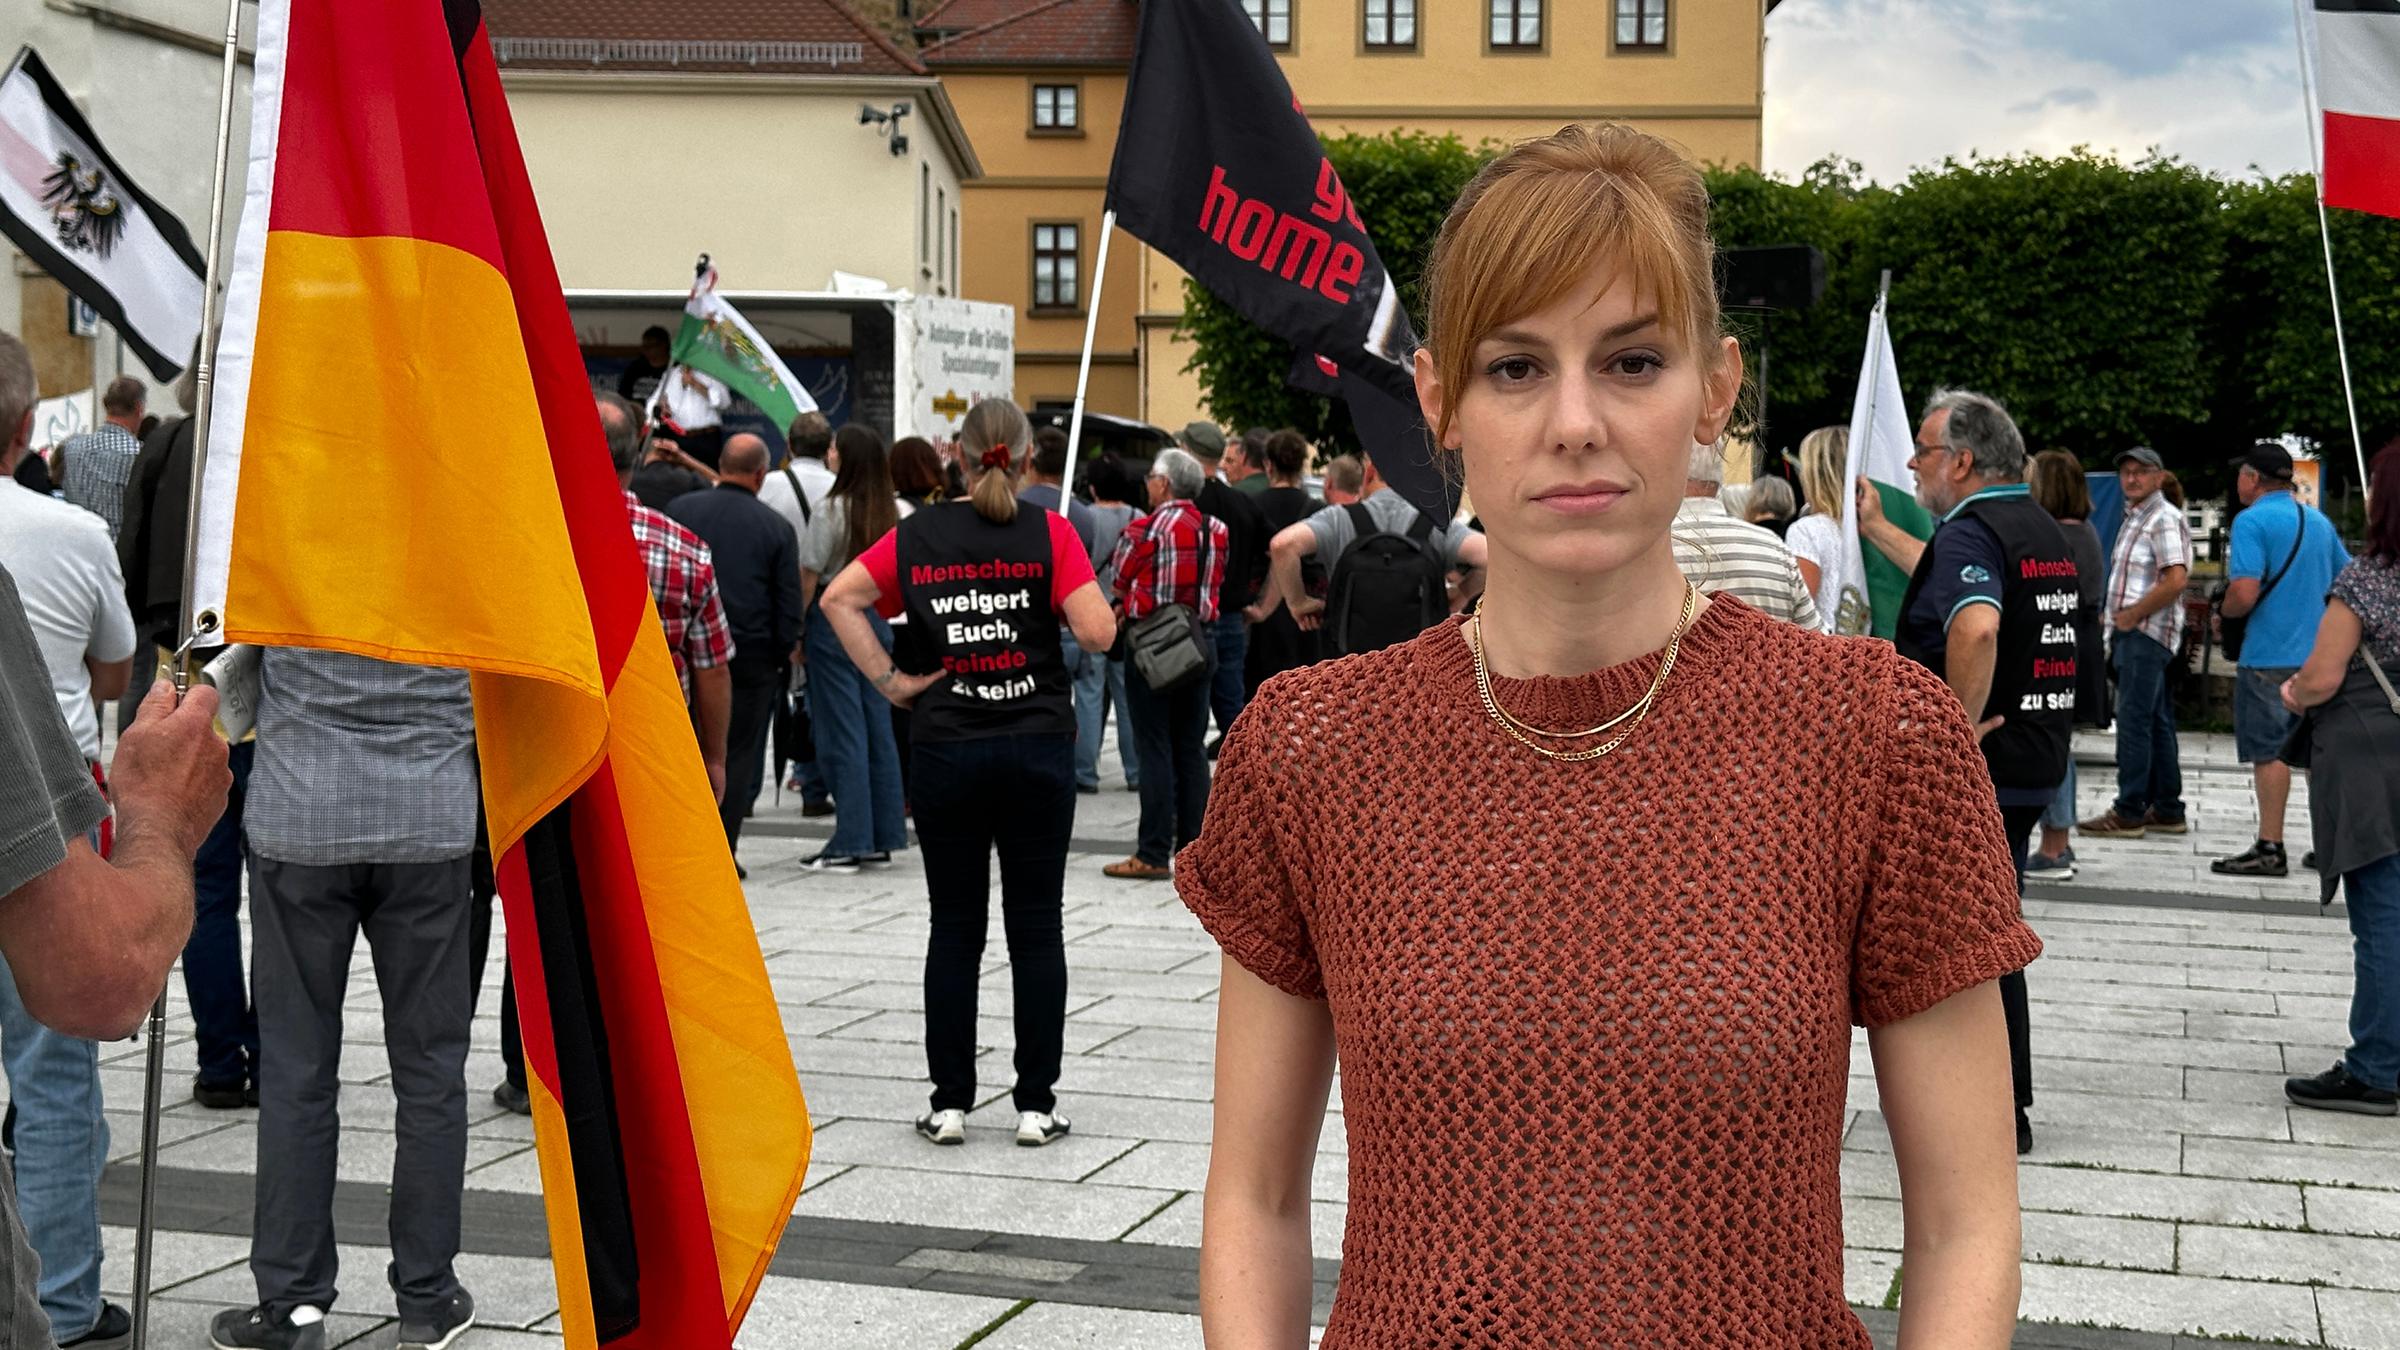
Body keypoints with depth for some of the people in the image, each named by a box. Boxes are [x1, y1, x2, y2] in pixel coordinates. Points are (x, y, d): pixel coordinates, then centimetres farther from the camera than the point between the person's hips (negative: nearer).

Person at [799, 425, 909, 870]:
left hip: (833, 617, -6)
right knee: (878, 727, 9)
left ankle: (849, 843, -3)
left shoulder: (833, 510, -13)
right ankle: (883, 838, 13)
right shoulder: (890, 512, 6)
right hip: (877, 617, 6)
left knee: (842, 733, -3)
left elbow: (809, 577, -12)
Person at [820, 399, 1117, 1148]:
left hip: (945, 749, 2)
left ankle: (950, 1103, 11)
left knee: (955, 929, 9)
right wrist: (1070, 605, 8)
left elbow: (839, 596, -5)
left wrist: (888, 679, -2)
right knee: (1036, 928, 6)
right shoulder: (1049, 532, -4)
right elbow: (1098, 633, -12)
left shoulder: (919, 533, 3)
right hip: (1037, 748, -1)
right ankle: (1035, 1104, 8)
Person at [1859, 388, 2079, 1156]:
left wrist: (1961, 724, -25)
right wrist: (1876, 529, 39)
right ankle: (2008, 1108, 25)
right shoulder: (2043, 531, 13)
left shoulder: (1969, 531, -16)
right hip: (2031, 765, 9)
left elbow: (1974, 625, -37)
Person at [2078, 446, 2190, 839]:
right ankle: (2167, 811, 17)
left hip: (2147, 633, -10)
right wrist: (2118, 620, 14)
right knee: (2157, 723, 12)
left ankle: (2129, 812, -7)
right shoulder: (2133, 518, 19)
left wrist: (2131, 615, -15)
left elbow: (2174, 581, -22)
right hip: (2132, 633, 10)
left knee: (2133, 721, -9)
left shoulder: (2165, 520, -12)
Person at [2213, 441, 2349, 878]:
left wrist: (2223, 610, -2)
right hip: (2320, 655, 7)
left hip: (2269, 657, -7)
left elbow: (2245, 594, -22)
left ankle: (2270, 848, -1)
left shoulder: (2252, 521, -12)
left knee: (2268, 751, -2)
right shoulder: (2319, 520, 12)